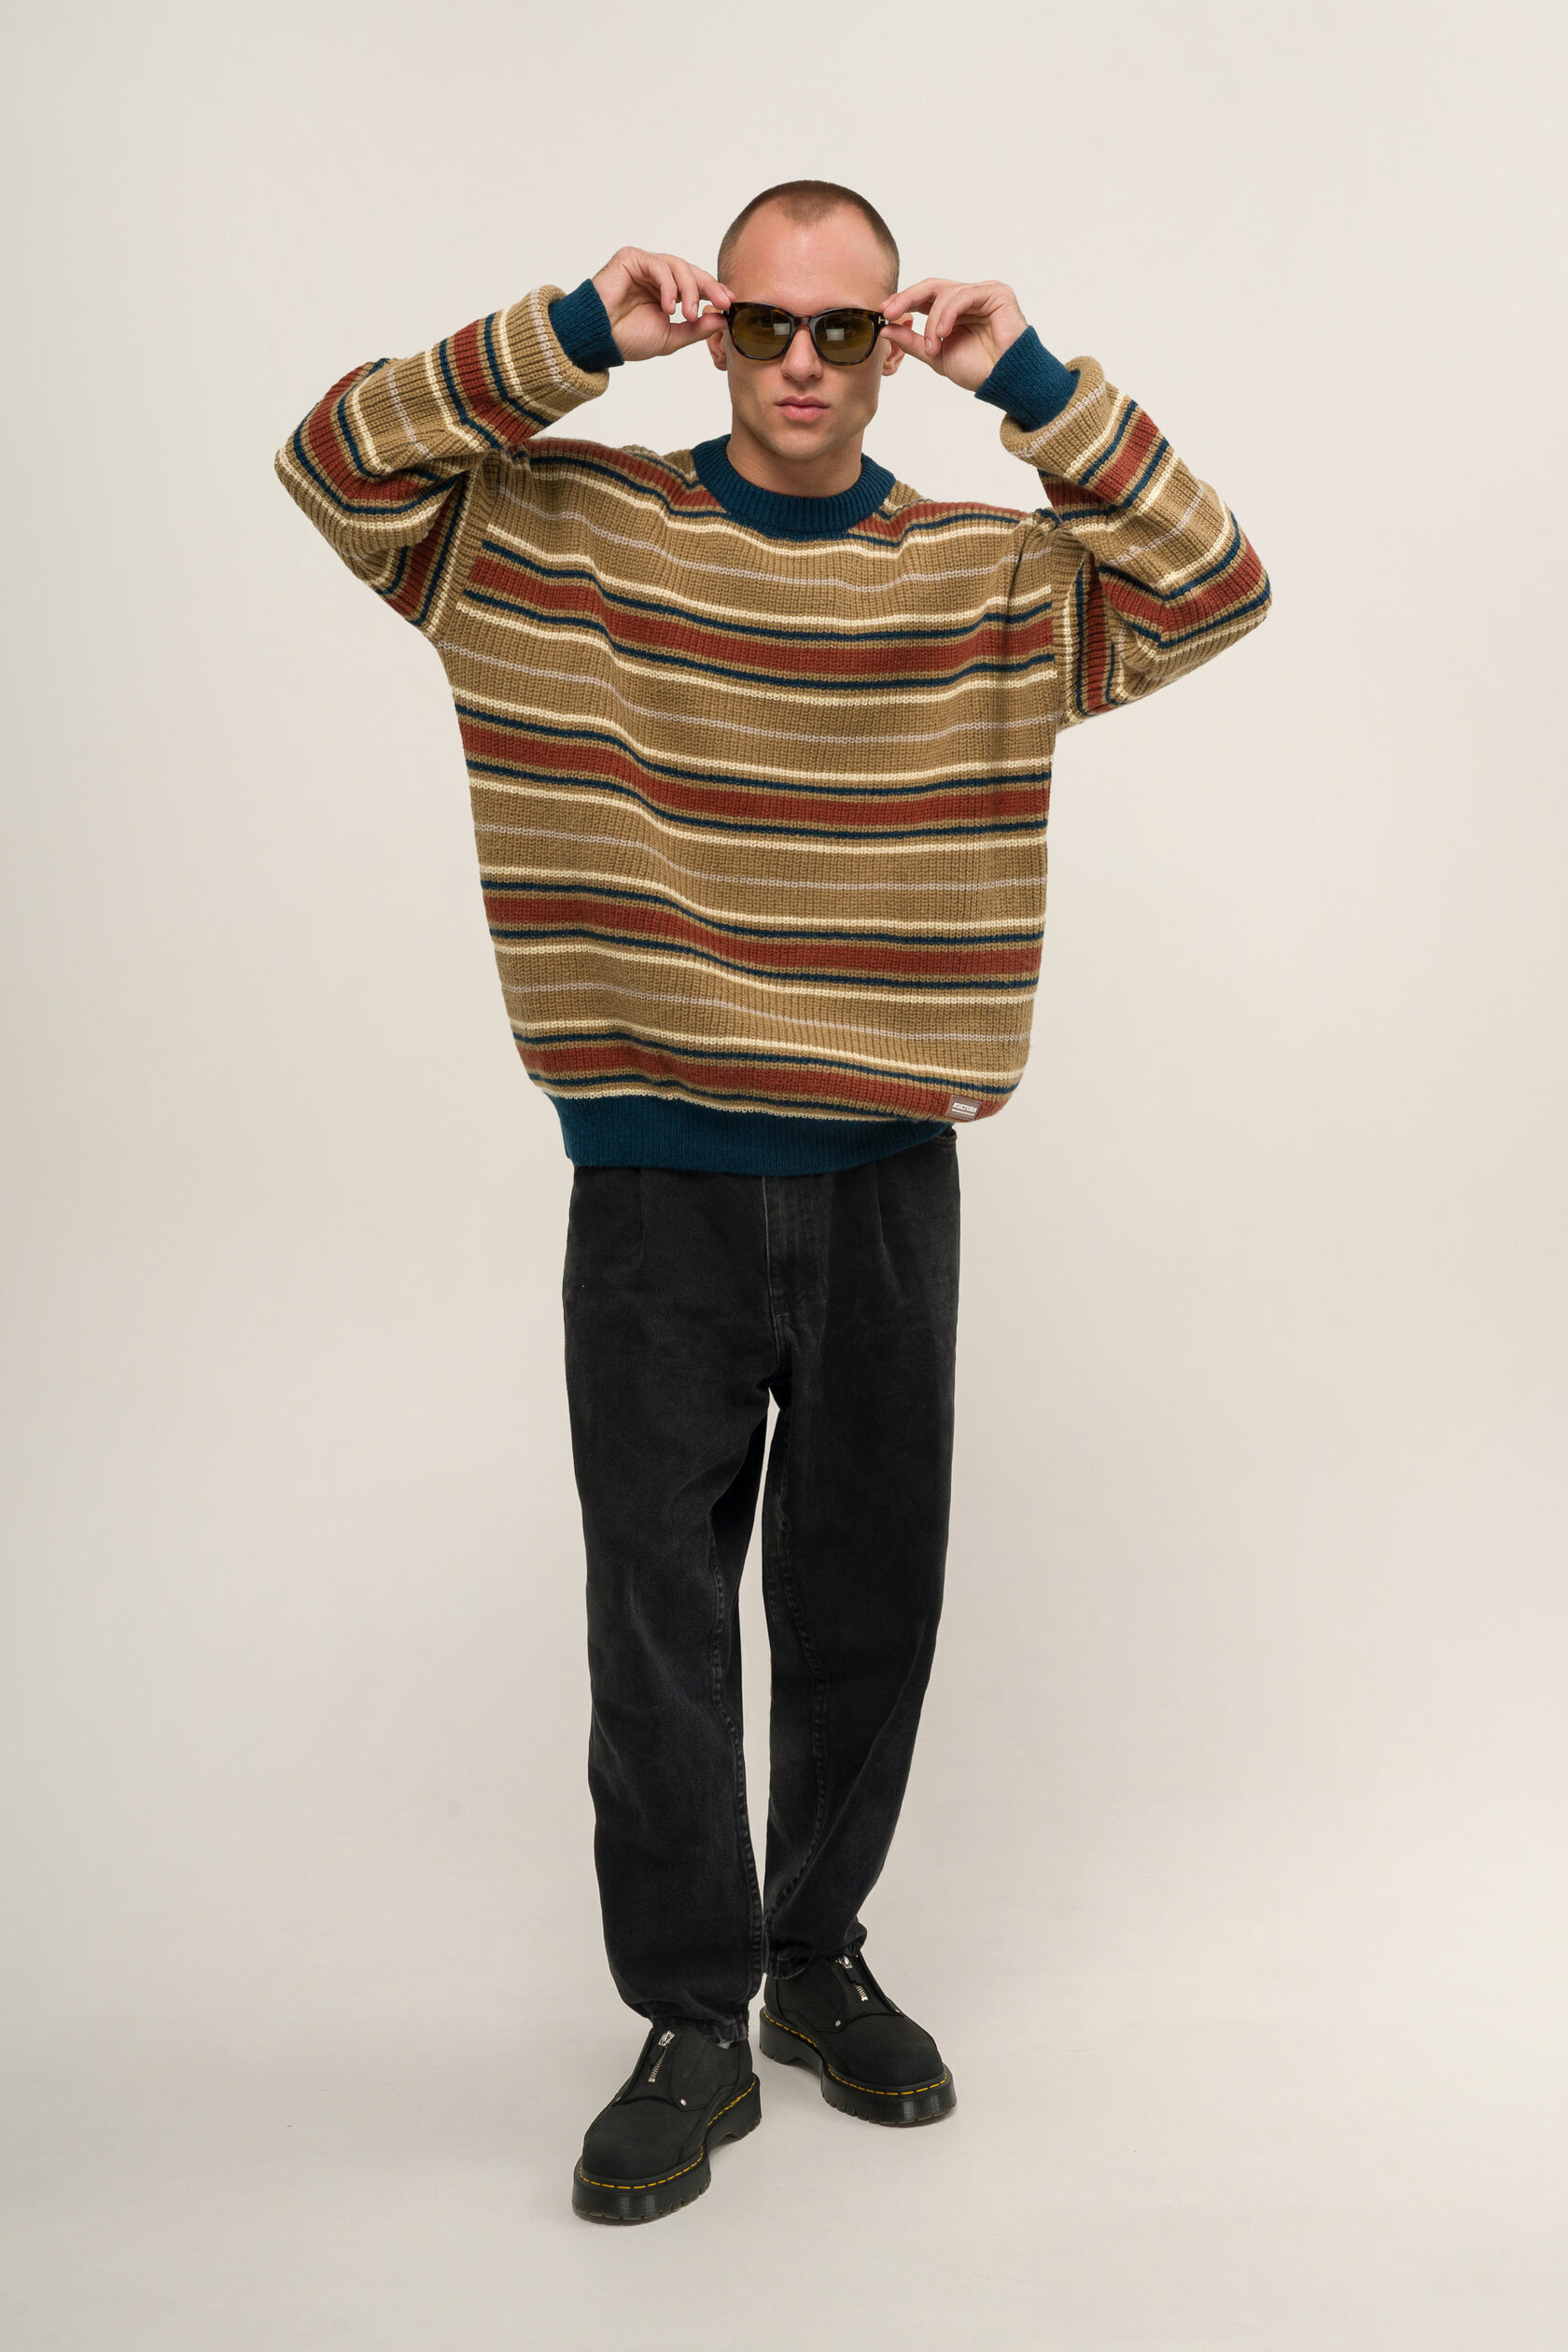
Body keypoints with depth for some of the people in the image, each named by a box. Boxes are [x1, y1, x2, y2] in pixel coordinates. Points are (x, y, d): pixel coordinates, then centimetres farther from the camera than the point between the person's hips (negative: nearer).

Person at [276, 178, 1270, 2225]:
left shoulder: (993, 573, 7)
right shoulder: (568, 529, 4)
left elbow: (1215, 589, 0)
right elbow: (335, 463, -1)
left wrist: (1036, 388, -7)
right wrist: (572, 339, -10)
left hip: (887, 1175, 2)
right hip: (655, 1179, -1)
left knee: (867, 1600, 12)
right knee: (659, 1609, 4)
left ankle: (820, 1954, 34)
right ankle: (691, 2025, 20)